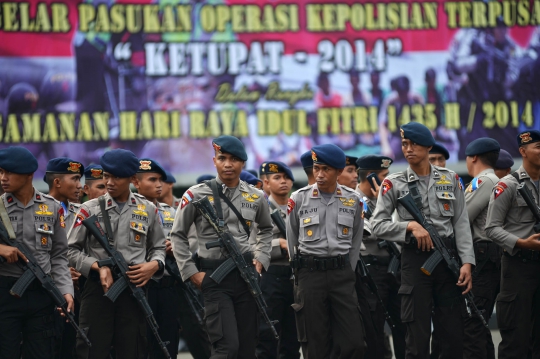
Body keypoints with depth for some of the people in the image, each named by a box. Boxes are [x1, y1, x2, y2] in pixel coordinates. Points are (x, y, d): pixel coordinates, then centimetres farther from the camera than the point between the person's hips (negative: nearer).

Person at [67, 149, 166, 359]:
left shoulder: (148, 210, 10)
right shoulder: (90, 209, 4)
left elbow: (158, 247, 17)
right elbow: (71, 250, 3)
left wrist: (153, 265, -6)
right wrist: (98, 267, -12)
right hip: (97, 288, -1)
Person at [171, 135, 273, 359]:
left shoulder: (256, 197, 7)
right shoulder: (196, 195, -2)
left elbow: (266, 230, 26)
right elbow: (178, 236, 5)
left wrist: (261, 259, 10)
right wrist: (191, 272, -3)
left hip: (246, 273, 4)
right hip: (214, 276, -4)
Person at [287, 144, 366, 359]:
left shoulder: (353, 200, 4)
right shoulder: (299, 199, 0)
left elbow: (356, 240, 13)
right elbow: (292, 241, 9)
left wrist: (346, 272, 9)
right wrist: (302, 273, 10)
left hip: (342, 273, 1)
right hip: (309, 274, -1)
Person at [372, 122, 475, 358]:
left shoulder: (450, 179, 9)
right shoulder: (394, 184, 3)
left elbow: (461, 223, 5)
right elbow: (378, 225, -1)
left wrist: (467, 262, -5)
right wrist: (410, 226, -15)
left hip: (448, 257, 2)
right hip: (415, 259, -2)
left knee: (453, 335, 3)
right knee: (417, 335, -1)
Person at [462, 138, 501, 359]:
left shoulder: (482, 181, -9)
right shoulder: (497, 182, 20)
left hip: (481, 255, -10)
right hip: (493, 257, 10)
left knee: (471, 322, -12)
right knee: (480, 322, 14)